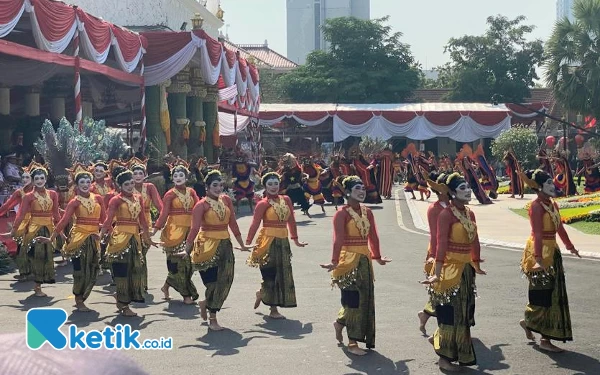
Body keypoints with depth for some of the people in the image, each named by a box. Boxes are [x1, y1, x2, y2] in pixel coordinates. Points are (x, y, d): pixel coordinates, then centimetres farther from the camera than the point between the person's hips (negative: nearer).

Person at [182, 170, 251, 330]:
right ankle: (212, 320, 11)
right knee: (213, 281, -3)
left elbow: (233, 223, 11)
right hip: (207, 245, -5)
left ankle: (206, 303, 33)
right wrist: (187, 250, -21)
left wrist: (242, 245, 13)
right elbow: (195, 229, -15)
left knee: (224, 281, 6)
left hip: (225, 245, 5)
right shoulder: (201, 205, -8)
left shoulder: (226, 200, 7)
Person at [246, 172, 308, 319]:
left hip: (283, 241, 6)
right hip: (268, 241, -5)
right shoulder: (263, 204, -6)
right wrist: (247, 243, -16)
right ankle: (273, 309, 9)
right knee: (271, 274, 0)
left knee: (282, 274, 10)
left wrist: (296, 240, 16)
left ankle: (261, 294, 33)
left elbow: (291, 221, 13)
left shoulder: (286, 200, 8)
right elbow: (255, 224, -10)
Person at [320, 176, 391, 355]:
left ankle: (340, 322, 35)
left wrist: (377, 257, 18)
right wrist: (335, 262, -26)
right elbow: (338, 239, -19)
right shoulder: (342, 214, -11)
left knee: (365, 298, 11)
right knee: (353, 299, -3)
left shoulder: (367, 212, 8)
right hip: (349, 260, -7)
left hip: (365, 260, 7)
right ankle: (352, 342, 7)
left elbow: (373, 237, 14)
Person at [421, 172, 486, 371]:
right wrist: (437, 273, -25)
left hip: (466, 269, 8)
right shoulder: (446, 214, -15)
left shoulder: (470, 213, 8)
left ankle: (438, 339, 33)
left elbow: (474, 241, 14)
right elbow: (441, 244, -20)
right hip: (450, 268, -8)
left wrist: (476, 266, 19)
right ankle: (444, 358, 11)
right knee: (450, 313, 0)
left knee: (464, 313, 14)